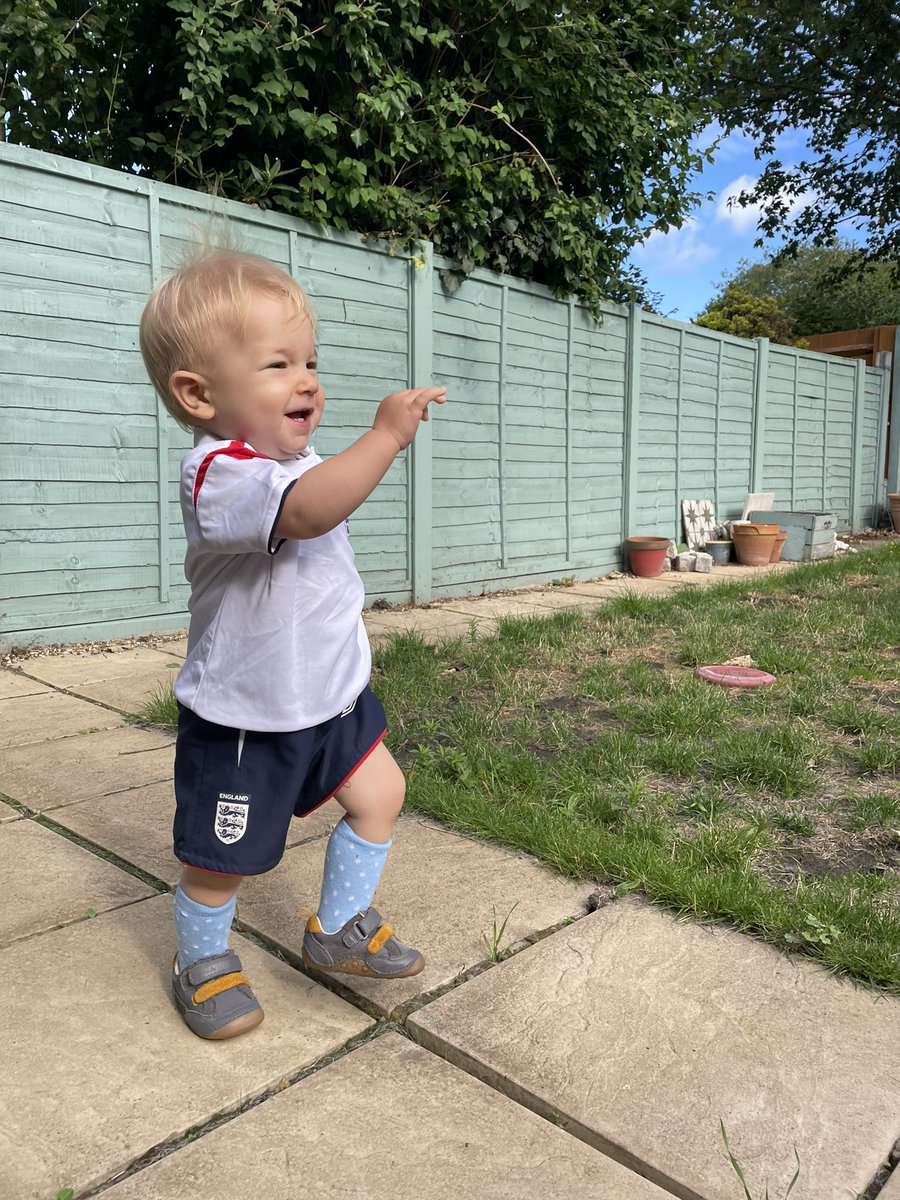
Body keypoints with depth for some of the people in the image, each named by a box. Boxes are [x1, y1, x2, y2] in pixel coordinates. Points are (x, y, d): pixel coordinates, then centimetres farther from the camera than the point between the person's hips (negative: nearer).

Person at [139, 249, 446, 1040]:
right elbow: (309, 509, -47)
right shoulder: (221, 473, -27)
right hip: (244, 716, -8)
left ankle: (339, 930, 35)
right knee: (222, 855, 10)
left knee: (379, 793, 14)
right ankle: (204, 964, 40)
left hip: (329, 692, 9)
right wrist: (387, 433, -45)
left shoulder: (293, 460, 5)